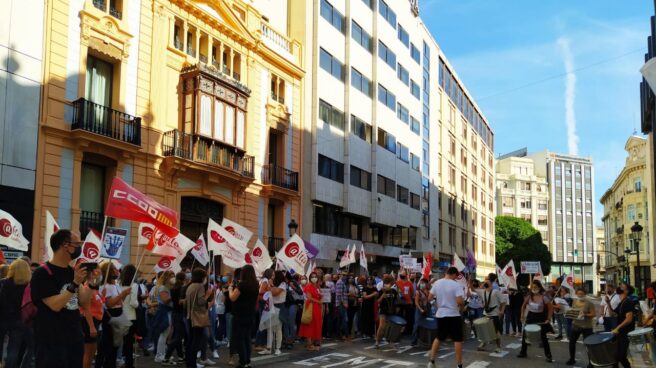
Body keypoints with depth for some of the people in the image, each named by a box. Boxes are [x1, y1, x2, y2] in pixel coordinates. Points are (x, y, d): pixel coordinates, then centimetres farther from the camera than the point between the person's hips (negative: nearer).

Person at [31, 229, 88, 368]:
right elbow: (55, 305, -21)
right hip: (51, 343, -7)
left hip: (75, 339, 7)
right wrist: (75, 284, -24)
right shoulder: (42, 274, -12)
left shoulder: (73, 271, 10)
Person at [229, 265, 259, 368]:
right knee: (247, 338, 13)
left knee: (238, 339, -1)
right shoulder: (255, 285, 7)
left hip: (240, 315, -7)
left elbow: (233, 298, -14)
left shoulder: (242, 284, -16)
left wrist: (230, 289, 2)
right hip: (250, 315, 7)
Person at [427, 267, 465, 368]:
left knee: (439, 338, 20)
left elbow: (429, 298, 5)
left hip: (440, 314, 5)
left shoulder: (437, 283, 2)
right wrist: (462, 307, -2)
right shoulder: (456, 285, -12)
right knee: (458, 340, 3)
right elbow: (460, 301, -22)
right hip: (453, 315, -5)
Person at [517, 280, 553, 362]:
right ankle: (523, 352, 23)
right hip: (530, 317, 4)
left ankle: (548, 355, 9)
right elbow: (524, 306, 10)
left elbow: (551, 308, -9)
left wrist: (548, 319, -13)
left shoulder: (543, 297, -14)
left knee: (543, 337, -1)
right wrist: (522, 316, 4)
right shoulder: (529, 297, -4)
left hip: (540, 318, -4)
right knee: (524, 335, 8)